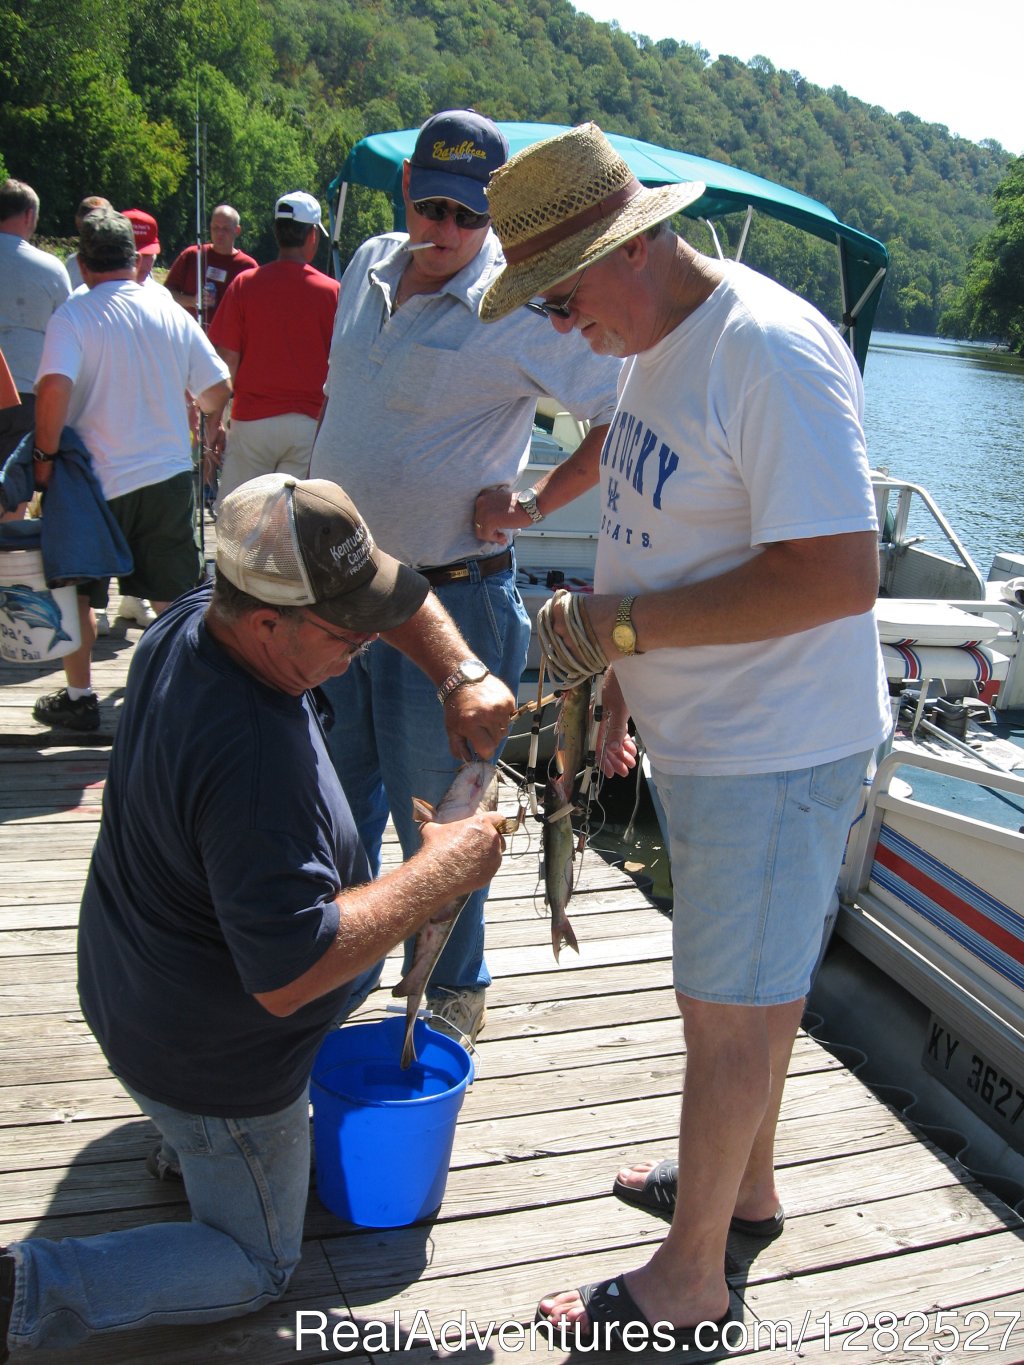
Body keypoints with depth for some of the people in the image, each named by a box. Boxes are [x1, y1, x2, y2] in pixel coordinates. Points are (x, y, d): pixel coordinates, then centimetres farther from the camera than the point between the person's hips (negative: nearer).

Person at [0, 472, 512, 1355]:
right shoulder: (255, 762, -39)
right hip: (216, 1060, -8)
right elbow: (290, 974, -37)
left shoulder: (196, 618, -12)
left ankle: (183, 1134, 32)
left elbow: (396, 597, 0)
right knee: (256, 1268, 16)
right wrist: (443, 870, -29)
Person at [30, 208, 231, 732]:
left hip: (95, 479, -3)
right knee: (173, 595, 12)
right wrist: (207, 423, 25)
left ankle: (78, 697, 20)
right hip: (169, 474, 3)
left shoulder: (73, 316, -11)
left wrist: (46, 454, -13)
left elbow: (54, 387, -25)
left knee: (75, 592, 14)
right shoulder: (172, 312, 1)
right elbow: (217, 390, 4)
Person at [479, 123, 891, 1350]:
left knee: (730, 1013, 4)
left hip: (773, 751, -9)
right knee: (753, 988, 23)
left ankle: (689, 1285, 23)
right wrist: (619, 686, 18)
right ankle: (745, 1184, 44)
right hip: (704, 734, 9)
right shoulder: (658, 345, 8)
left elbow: (839, 575, -29)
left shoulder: (771, 350, -23)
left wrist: (624, 625, -24)